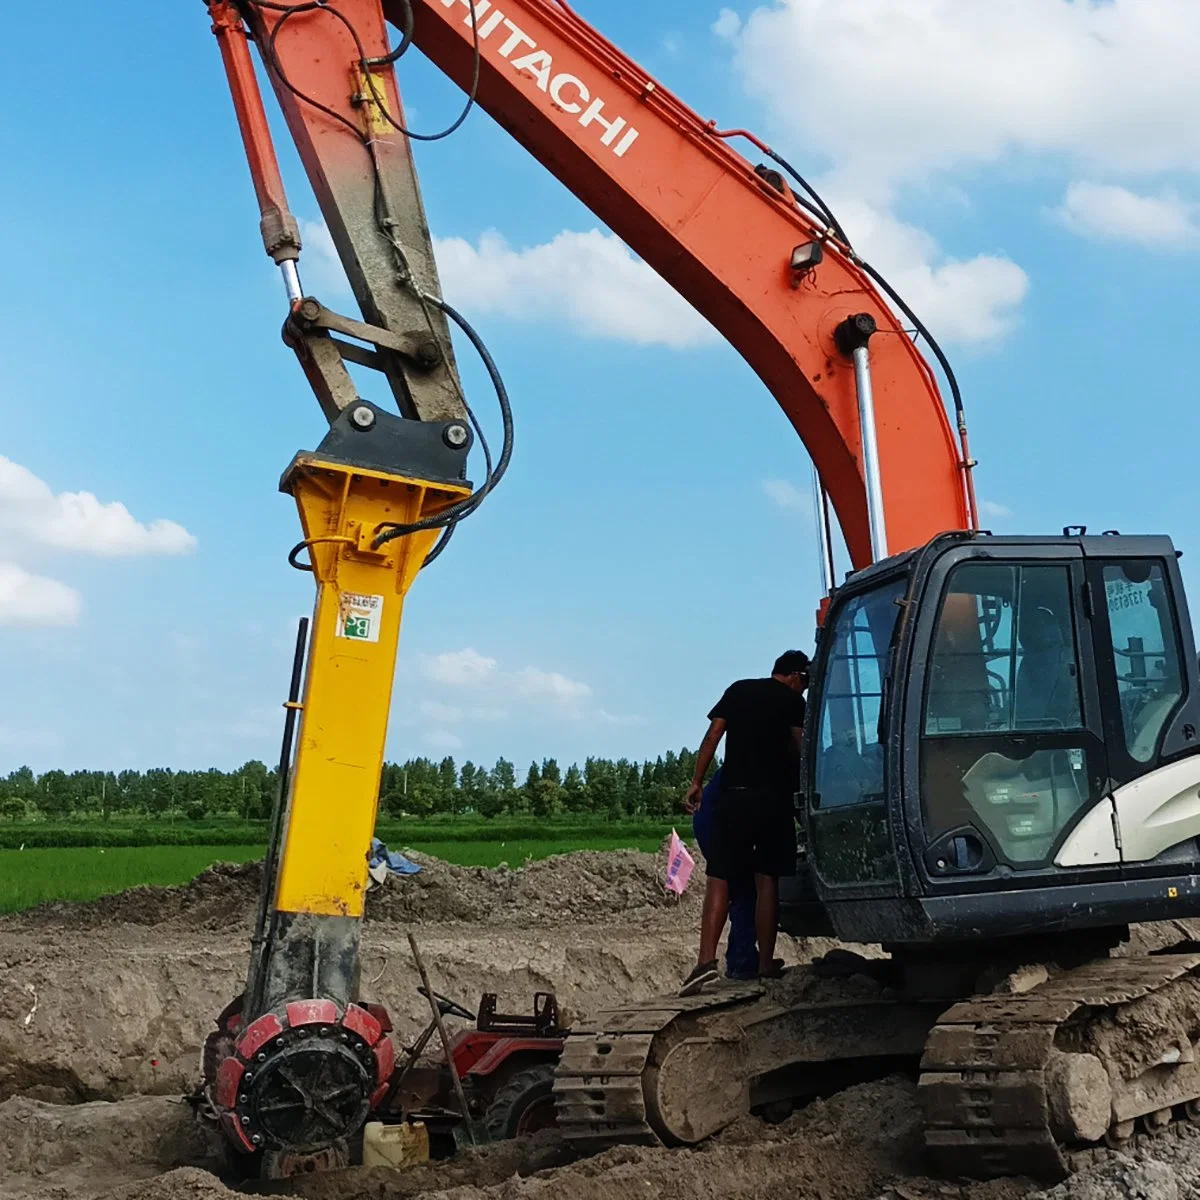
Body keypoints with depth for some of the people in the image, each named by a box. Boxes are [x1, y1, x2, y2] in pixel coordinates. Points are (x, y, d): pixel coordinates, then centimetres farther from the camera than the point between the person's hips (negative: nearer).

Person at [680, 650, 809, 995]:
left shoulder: (737, 690, 13)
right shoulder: (793, 700, 6)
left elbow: (713, 736, 6)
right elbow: (799, 748, -4)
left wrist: (696, 782, 7)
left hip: (733, 795, 1)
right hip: (775, 797, -1)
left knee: (719, 878, -3)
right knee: (767, 880, 6)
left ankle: (707, 959, -18)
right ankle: (766, 964, 7)